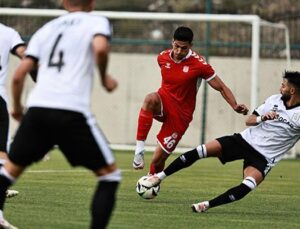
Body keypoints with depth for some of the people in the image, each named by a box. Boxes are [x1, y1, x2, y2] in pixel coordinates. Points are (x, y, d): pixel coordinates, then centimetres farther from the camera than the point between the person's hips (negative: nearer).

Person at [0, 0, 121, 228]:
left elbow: (19, 75, 16)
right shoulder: (97, 22, 9)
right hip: (72, 112, -4)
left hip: (37, 108, 4)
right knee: (110, 173, 7)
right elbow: (100, 48, -15)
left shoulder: (46, 29, 22)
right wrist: (105, 78, 3)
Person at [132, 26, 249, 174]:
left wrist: (235, 106, -24)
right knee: (150, 99, -37)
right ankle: (139, 149, -34)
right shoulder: (162, 58, -2)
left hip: (181, 114, -2)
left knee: (157, 160, -4)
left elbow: (221, 88, -10)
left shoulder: (199, 64, -14)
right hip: (163, 102, 2)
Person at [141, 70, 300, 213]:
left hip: (263, 157, -4)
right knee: (201, 151, -11)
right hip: (246, 140, 4)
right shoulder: (275, 100, 4)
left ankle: (208, 205, -29)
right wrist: (262, 118, -14)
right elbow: (249, 120, 8)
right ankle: (159, 176, -2)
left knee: (248, 186, -34)